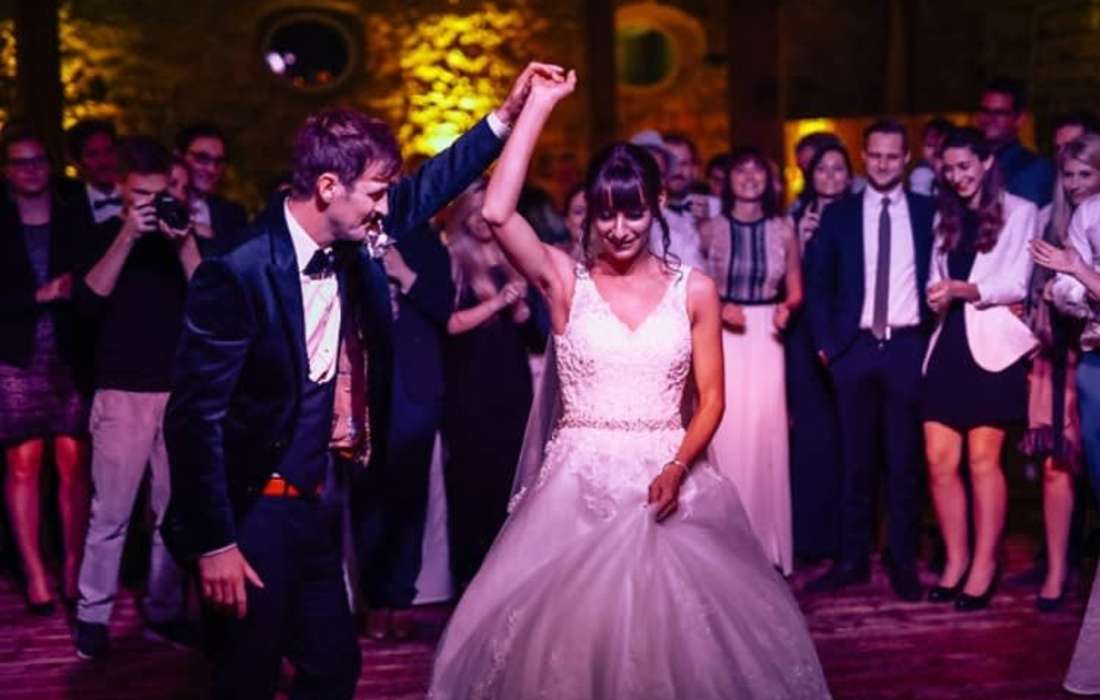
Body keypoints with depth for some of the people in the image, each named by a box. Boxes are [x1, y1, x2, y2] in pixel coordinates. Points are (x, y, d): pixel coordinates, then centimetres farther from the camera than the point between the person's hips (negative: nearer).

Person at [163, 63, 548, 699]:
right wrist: (214, 546, -20)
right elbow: (194, 416, -21)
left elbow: (424, 190, 15)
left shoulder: (351, 246, -2)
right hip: (251, 514, -7)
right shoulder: (238, 273, -23)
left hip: (317, 504, 8)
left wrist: (507, 115, 9)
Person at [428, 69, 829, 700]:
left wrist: (677, 468, -15)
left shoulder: (695, 289, 4)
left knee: (680, 632, 2)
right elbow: (497, 213, -14)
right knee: (567, 632, 0)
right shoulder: (566, 280, 1)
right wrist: (538, 106, -10)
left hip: (668, 481, 1)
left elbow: (711, 399, 3)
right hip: (579, 482, 0)